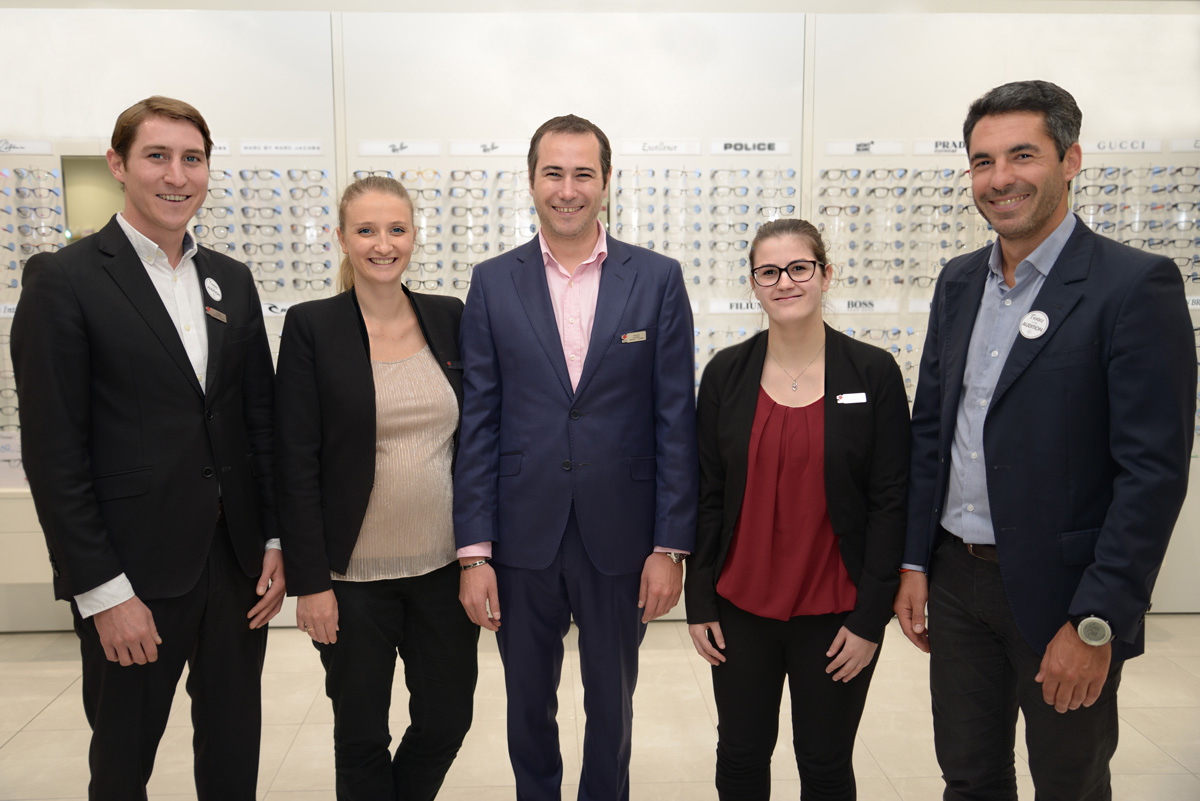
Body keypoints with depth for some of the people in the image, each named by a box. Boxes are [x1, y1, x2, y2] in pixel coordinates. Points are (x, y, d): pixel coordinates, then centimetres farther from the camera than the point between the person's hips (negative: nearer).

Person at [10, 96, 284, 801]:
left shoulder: (232, 280, 8)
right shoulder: (64, 279, -7)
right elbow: (53, 452, -10)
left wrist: (277, 542, 4)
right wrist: (102, 590, -12)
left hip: (240, 560, 5)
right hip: (136, 571, -4)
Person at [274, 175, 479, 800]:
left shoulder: (449, 318, 3)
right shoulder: (310, 326, -6)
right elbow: (296, 463, -7)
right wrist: (310, 582, -9)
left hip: (444, 565, 3)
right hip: (354, 576, -3)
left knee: (448, 717, 14)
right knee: (362, 732, 13)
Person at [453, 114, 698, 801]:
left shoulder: (658, 279, -2)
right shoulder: (493, 284, 0)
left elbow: (676, 420, -3)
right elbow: (478, 424, -1)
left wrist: (671, 546, -6)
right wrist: (474, 552, -4)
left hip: (620, 538, -1)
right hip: (522, 539, 1)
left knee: (612, 705, 18)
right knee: (528, 705, 19)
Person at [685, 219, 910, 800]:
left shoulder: (873, 372, -6)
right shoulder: (726, 372, 0)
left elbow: (890, 501, -5)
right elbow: (707, 494, 2)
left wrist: (870, 619, -8)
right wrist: (699, 603, 1)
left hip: (835, 613, -1)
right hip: (741, 607, 2)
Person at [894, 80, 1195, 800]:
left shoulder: (1136, 285, -13)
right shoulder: (959, 282, 7)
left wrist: (1096, 623, -17)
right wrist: (915, 561, 7)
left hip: (1061, 594, -5)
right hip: (956, 580, 5)